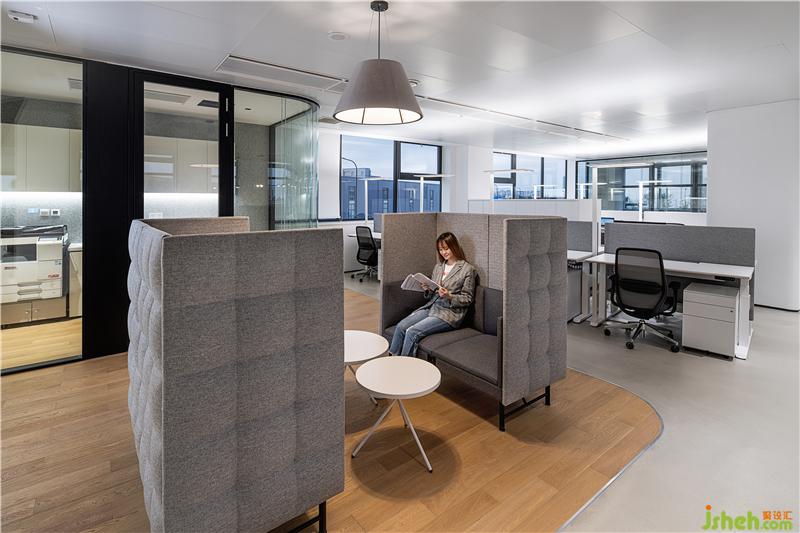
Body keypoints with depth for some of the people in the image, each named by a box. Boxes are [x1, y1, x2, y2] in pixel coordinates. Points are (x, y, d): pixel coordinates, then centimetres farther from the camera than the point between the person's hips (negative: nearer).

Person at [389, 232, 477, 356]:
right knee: (401, 326, -16)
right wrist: (428, 290, -3)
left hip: (450, 313, -6)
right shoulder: (438, 266, 15)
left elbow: (467, 299, -4)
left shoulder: (467, 269, -3)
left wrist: (449, 296, -20)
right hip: (431, 306, 6)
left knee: (412, 332, -24)